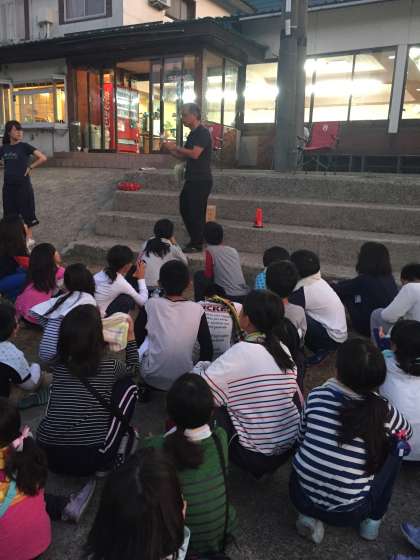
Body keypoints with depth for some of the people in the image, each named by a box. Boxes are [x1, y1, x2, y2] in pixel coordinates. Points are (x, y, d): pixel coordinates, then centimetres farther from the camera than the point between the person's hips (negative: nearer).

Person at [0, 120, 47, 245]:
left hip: (23, 184, -5)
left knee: (26, 211, 3)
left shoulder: (24, 146, -6)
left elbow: (43, 158, -14)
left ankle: (29, 238, 14)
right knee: (10, 213, 11)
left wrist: (30, 167, -8)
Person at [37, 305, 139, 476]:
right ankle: (111, 457, 15)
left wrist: (95, 322, 28)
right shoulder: (109, 366, -5)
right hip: (89, 460, -4)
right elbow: (133, 369, 19)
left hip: (46, 455, 4)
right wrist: (130, 335, 26)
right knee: (127, 386, 9)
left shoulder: (59, 364, 3)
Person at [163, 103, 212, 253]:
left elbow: (194, 154, -23)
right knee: (185, 209, 12)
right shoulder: (193, 134, 17)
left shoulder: (203, 132, -12)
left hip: (201, 180, -10)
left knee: (196, 212, -5)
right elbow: (185, 156, 20)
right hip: (192, 179, 10)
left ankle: (197, 245, 5)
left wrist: (176, 147, -12)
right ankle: (194, 240, 23)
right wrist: (171, 150, 5)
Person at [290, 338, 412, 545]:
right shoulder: (385, 412, -11)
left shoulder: (316, 396, -10)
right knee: (396, 446, 13)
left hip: (301, 497, 2)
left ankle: (310, 515, 15)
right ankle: (373, 520, 23)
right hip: (347, 514, -1)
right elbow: (407, 433, 14)